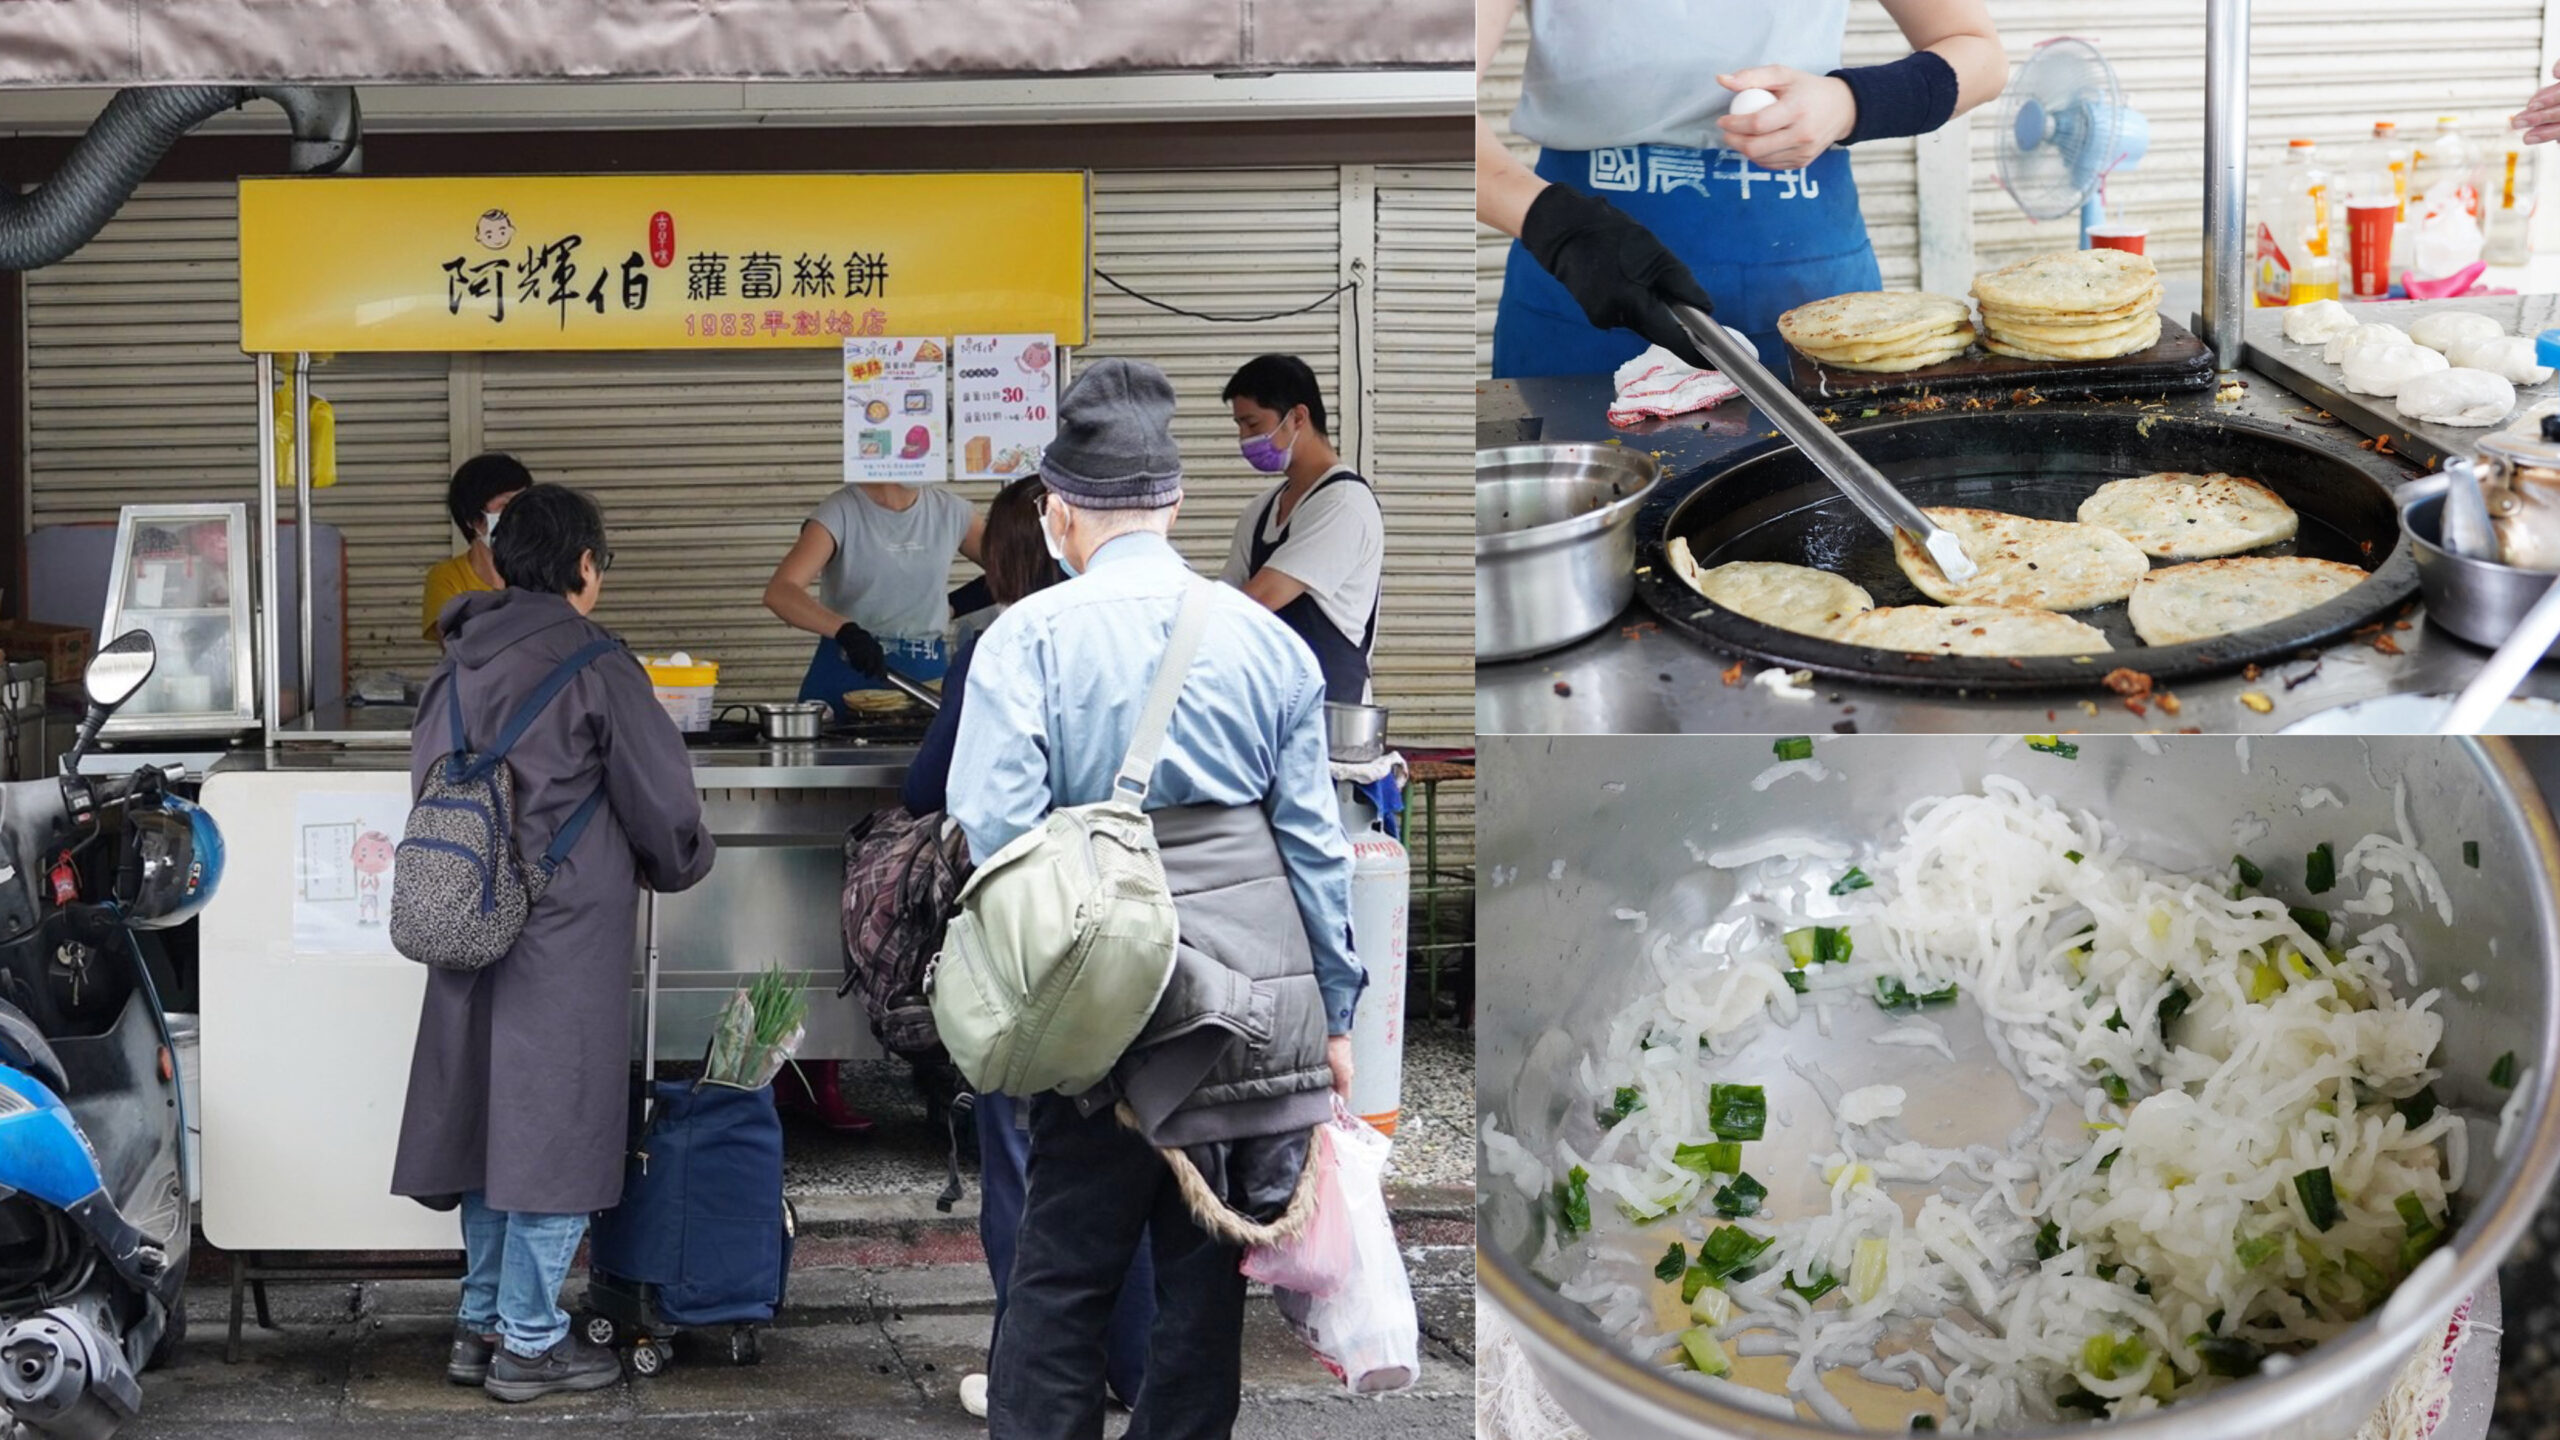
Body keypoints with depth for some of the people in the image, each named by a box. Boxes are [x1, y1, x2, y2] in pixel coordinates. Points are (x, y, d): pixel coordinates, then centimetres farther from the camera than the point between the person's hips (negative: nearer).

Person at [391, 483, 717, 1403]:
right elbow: (661, 799, -6)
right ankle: (529, 1342, 6)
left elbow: (429, 785, 15)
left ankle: (483, 1320, 22)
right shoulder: (592, 664, -11)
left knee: (491, 1120, 14)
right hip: (567, 930, -7)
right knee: (554, 1128, 0)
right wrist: (679, 865, 14)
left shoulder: (459, 664, 9)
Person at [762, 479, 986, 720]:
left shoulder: (950, 510, 5)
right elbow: (778, 593, -20)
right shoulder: (840, 512, -8)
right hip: (848, 674, -3)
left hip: (926, 673, 3)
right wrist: (846, 630, -36)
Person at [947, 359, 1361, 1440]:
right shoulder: (1268, 638, 6)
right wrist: (1336, 1014, 13)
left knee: (1062, 1279, 5)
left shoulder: (1029, 638, -4)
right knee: (1211, 1281, 10)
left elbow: (996, 828, -13)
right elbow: (1316, 841, 7)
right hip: (1269, 1009, 3)